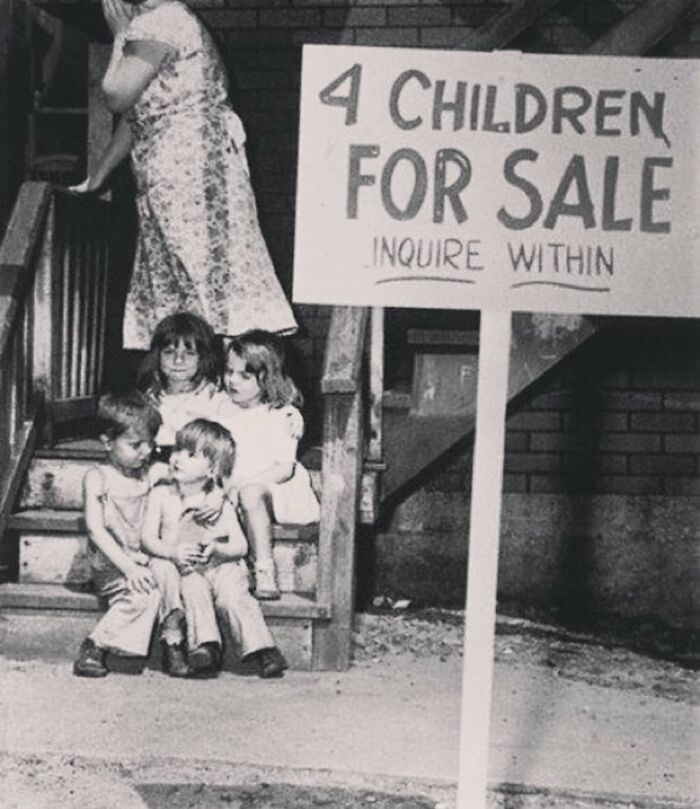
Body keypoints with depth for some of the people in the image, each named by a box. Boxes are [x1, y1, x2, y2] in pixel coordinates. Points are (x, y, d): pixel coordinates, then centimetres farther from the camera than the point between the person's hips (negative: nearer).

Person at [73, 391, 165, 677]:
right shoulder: (97, 478, -2)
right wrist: (128, 567, -20)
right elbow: (96, 530, -10)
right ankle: (93, 647, -20)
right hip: (112, 565, -5)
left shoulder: (150, 475, 12)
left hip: (145, 562, 5)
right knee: (144, 595, -29)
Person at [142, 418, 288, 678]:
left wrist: (218, 549, -23)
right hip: (184, 570, 0)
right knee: (194, 589, -31)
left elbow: (241, 546, -1)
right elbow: (149, 539, -3)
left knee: (233, 594, -27)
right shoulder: (161, 495, 6)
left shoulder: (221, 505, 4)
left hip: (220, 567, 0)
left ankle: (261, 648, -27)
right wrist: (174, 552, -22)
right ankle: (205, 647, -37)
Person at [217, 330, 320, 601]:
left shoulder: (282, 416, -5)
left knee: (250, 494, -38)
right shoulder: (224, 411, 13)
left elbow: (284, 468, -11)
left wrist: (242, 484, -22)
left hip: (275, 489, -5)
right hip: (231, 489, 5)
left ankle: (265, 571, -35)